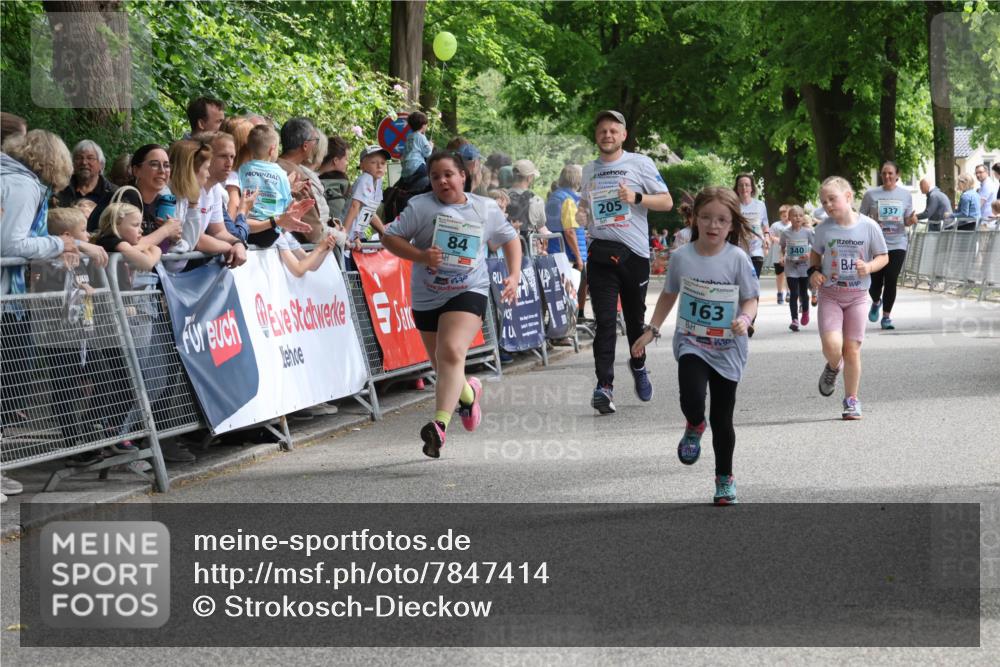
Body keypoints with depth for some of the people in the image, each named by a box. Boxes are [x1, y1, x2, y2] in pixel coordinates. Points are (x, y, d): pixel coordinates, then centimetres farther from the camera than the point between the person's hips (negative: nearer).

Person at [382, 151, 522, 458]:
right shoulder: (420, 206, -4)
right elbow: (390, 237, -5)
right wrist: (420, 255, -21)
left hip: (468, 293, -2)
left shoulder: (486, 208, 3)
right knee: (443, 365, 13)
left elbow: (510, 238, 17)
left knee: (452, 353, -25)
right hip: (427, 297, 2)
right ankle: (468, 393, 47)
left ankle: (440, 425, -34)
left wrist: (514, 276, 4)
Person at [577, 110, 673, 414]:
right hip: (601, 252, 1)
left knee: (635, 317, 11)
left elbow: (666, 202, 0)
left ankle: (638, 365, 38)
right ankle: (604, 385, -17)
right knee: (605, 320, -10)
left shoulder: (639, 163, 3)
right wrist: (582, 216, 5)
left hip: (634, 251, -1)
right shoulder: (589, 170, 15)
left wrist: (636, 197, -17)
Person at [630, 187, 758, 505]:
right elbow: (669, 295, 11)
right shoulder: (682, 257, -4)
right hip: (691, 344, 0)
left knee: (722, 419, 7)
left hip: (728, 349, 0)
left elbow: (751, 299, -2)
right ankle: (694, 428, 11)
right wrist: (650, 331, 9)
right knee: (692, 400, -26)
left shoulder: (738, 259, -10)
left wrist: (745, 319, -24)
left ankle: (725, 478, 28)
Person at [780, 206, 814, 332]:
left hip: (805, 266, 0)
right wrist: (783, 257, -1)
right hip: (791, 267, 0)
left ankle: (805, 311, 37)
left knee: (803, 293, 8)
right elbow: (782, 247, 12)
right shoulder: (786, 233, -3)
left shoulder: (807, 232, -5)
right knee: (794, 294, -6)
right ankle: (794, 320, -5)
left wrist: (809, 255, -16)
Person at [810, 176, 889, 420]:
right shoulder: (824, 228, -3)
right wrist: (814, 272, -5)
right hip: (830, 294, 0)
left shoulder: (868, 226, -8)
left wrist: (869, 267, -18)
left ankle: (851, 400, 16)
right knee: (832, 344, -18)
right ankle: (833, 368, 18)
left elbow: (883, 256, 2)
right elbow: (815, 254, 15)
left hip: (857, 296, 0)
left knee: (852, 350, 1)